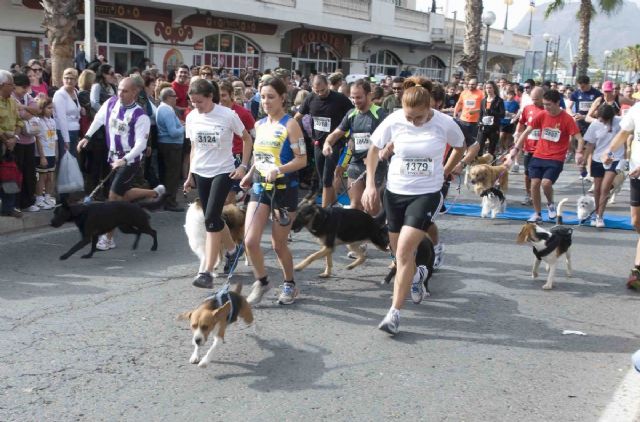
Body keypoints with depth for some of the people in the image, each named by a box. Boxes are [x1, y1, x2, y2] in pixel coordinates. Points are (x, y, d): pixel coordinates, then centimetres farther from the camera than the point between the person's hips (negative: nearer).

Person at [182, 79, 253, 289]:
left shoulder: (228, 116, -12)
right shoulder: (191, 117, 1)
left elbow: (247, 139, 0)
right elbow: (194, 148, 13)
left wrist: (243, 166, -7)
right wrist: (190, 175, 14)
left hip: (223, 172, -5)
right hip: (201, 173, 5)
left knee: (211, 219, -16)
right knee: (213, 218, 11)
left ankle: (207, 272, -15)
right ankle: (232, 249, 39)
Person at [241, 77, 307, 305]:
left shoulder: (290, 124, -10)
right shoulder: (259, 124, 8)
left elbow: (302, 159, -14)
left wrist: (278, 170, -28)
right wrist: (250, 174, 7)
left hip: (284, 189, -5)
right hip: (260, 187, 5)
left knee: (278, 244, 5)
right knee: (250, 240, -6)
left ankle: (290, 285, 29)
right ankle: (261, 281, 17)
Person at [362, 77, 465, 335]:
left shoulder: (445, 124, -13)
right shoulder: (394, 121, -11)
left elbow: (460, 147, 9)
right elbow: (374, 149, 4)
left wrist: (444, 172, 8)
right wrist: (370, 184, -2)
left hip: (427, 194, -3)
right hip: (395, 191, 3)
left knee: (404, 250, -15)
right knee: (399, 250, 14)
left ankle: (395, 312, -7)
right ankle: (416, 275, 50)